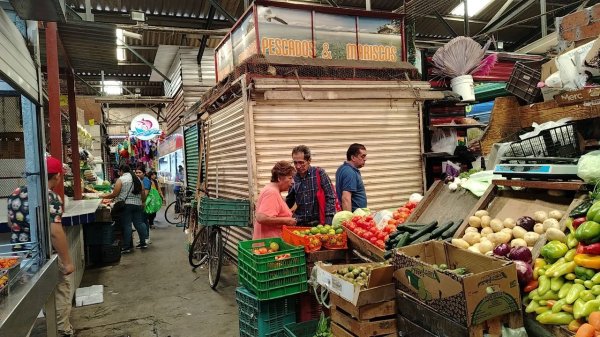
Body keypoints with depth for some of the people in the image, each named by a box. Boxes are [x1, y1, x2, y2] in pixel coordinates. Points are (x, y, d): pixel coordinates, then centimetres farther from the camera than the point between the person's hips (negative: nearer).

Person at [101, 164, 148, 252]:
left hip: (126, 204, -6)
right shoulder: (137, 179, 12)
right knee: (139, 223, 11)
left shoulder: (121, 179, -6)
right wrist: (142, 201, 24)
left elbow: (114, 194, -9)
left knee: (126, 225, -2)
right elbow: (142, 193, 11)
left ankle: (126, 247, 2)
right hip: (137, 204, 6)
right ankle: (143, 242, 15)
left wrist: (103, 196, 4)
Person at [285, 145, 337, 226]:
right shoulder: (294, 178, 5)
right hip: (300, 224, 3)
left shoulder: (319, 173, -6)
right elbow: (289, 202, 17)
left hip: (319, 223, -3)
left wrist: (328, 222, -14)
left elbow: (330, 197, -8)